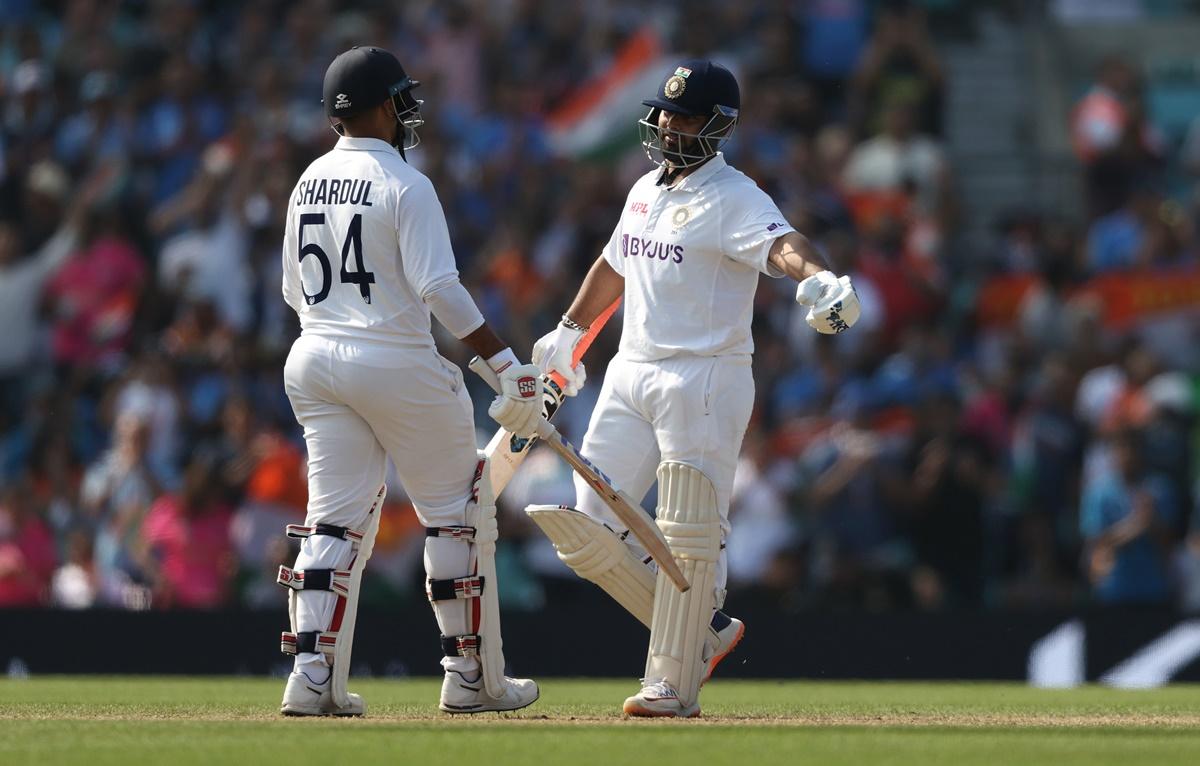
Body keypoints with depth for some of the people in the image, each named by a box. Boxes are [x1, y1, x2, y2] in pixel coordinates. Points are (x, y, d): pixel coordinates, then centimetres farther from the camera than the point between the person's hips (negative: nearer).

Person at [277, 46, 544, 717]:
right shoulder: (405, 186, -13)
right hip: (397, 365, -7)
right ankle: (471, 676, 9)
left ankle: (313, 676, -5)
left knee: (336, 519, 7)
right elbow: (439, 287, -21)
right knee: (457, 513, 7)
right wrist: (506, 361, -22)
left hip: (314, 361, 7)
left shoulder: (310, 182, 9)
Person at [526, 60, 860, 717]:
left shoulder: (734, 199, -10)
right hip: (630, 376, 8)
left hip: (704, 379, -8)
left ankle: (673, 682, 0)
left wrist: (818, 280, -50)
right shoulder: (647, 190, 15)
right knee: (587, 535, 3)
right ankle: (704, 630, 15)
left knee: (688, 538, -6)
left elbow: (781, 244, -29)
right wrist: (569, 332, 36)